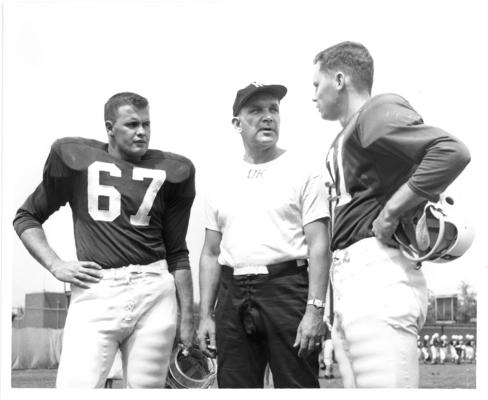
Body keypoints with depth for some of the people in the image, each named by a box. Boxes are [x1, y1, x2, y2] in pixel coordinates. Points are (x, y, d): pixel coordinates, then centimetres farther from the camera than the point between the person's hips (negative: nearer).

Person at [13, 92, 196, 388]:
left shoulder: (169, 171, 9)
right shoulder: (75, 157, 5)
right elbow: (26, 217, 16)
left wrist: (187, 318, 12)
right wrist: (56, 265, 1)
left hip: (153, 292, 2)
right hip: (96, 291, -1)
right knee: (75, 387, -14)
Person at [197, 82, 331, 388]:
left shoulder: (304, 174, 3)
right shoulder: (222, 184, 15)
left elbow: (319, 246, -4)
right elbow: (211, 254, 17)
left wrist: (315, 309, -14)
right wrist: (206, 315, 9)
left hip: (287, 288, -4)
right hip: (233, 294, 4)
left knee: (297, 385, -6)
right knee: (234, 386, 5)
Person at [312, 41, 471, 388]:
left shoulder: (378, 111, -5)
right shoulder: (343, 141, 23)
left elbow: (453, 152, -19)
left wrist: (390, 213, -16)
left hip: (377, 274, -10)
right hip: (348, 278, 10)